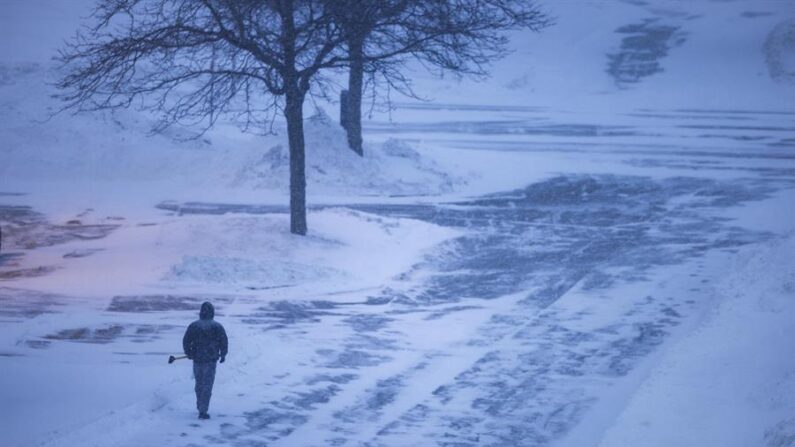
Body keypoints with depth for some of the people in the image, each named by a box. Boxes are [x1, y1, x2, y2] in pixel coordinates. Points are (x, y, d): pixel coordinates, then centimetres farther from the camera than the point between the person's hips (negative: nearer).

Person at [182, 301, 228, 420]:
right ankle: (203, 411, -6)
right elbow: (224, 342, -5)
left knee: (199, 384, 20)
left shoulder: (194, 326, -2)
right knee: (207, 386, 0)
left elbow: (186, 341, -1)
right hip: (211, 361, -2)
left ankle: (200, 407, 32)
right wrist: (223, 355, 11)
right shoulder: (217, 327, -7)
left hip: (197, 360, 2)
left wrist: (189, 354, 15)